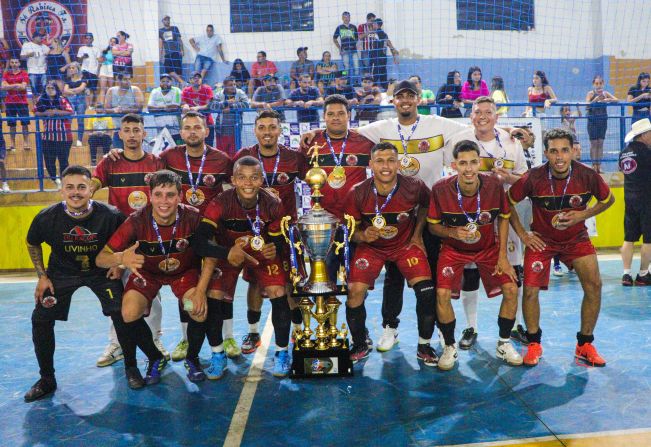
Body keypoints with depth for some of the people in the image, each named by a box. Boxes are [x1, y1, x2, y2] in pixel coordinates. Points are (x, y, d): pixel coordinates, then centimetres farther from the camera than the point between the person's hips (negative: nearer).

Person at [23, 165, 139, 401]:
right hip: (62, 271, 2)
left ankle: (131, 368, 9)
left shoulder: (109, 215, -25)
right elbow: (32, 244, 2)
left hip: (102, 269, -1)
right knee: (40, 319, -5)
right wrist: (42, 276, -1)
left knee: (121, 313, -15)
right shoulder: (46, 218, -21)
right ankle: (47, 380, 16)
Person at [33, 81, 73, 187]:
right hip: (47, 136, 4)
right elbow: (36, 112, 9)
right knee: (49, 159, 8)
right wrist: (45, 113, -9)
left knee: (63, 159, 2)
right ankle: (54, 179, 27)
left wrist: (55, 112, -21)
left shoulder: (62, 99, -8)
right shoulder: (41, 99, 4)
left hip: (63, 136, -4)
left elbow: (69, 112, -18)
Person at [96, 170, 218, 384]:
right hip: (147, 272, 1)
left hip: (185, 270, 0)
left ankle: (192, 358, 6)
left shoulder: (193, 217, -27)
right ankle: (155, 358, 8)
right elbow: (100, 259, -27)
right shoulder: (137, 221, -28)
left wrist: (201, 290, -25)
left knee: (200, 309, -26)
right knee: (129, 313, -23)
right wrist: (121, 258, -50)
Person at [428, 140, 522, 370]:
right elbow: (433, 225, -8)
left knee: (511, 289, -11)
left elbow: (504, 218, -1)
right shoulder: (440, 189, -22)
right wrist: (453, 233, -29)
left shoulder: (494, 185, -18)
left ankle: (504, 343, 15)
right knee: (442, 293, -20)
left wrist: (502, 256, -6)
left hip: (489, 248, 2)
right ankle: (450, 347, 6)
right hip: (454, 249, -1)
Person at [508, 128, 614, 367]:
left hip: (576, 238, 2)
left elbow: (608, 200, 3)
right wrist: (522, 234, -7)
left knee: (594, 285, -8)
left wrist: (583, 215, -13)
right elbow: (507, 202, -8)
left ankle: (585, 345, 12)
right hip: (542, 239, -1)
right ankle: (534, 344, 13)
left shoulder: (587, 176, -18)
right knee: (530, 290, -10)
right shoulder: (533, 178, -22)